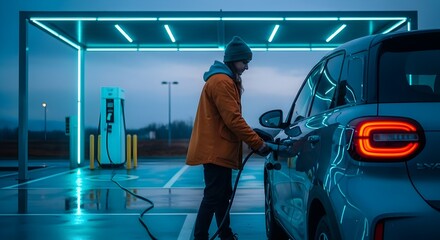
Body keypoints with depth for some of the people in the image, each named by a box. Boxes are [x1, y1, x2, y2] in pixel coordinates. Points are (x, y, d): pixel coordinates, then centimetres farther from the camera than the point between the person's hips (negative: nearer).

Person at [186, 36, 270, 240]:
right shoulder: (221, 81, -16)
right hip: (215, 150, -11)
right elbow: (233, 119, -22)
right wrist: (258, 143, -20)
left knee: (223, 195, 16)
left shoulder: (227, 80, 18)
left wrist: (253, 138, 9)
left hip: (219, 149, 11)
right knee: (214, 197, -8)